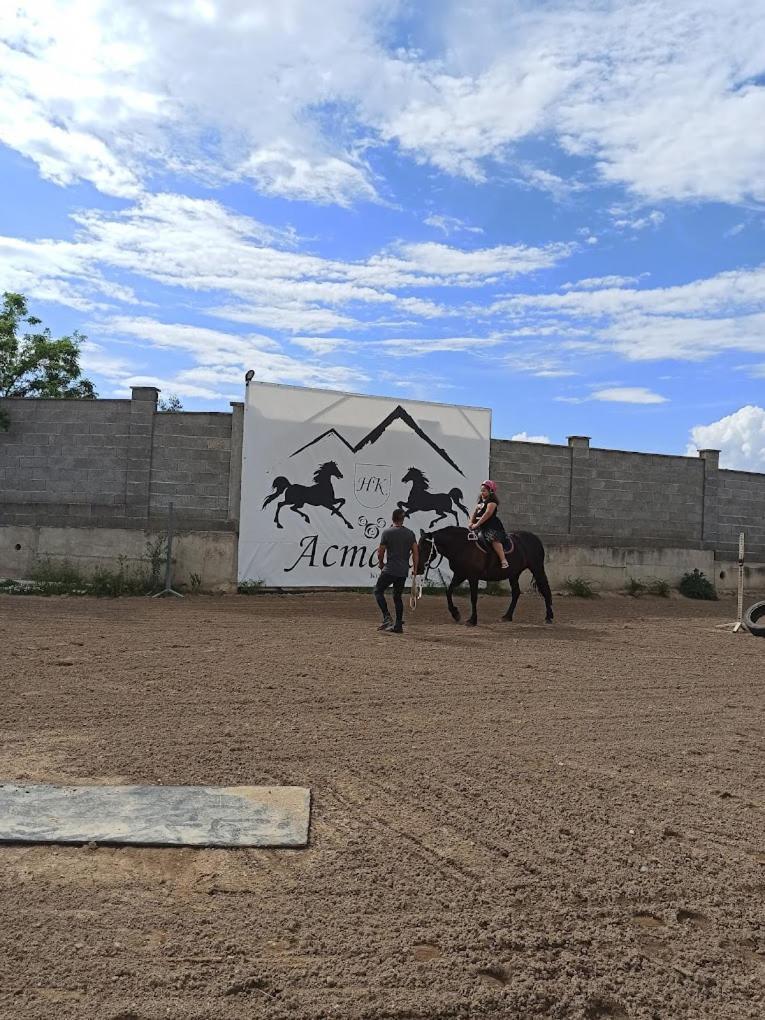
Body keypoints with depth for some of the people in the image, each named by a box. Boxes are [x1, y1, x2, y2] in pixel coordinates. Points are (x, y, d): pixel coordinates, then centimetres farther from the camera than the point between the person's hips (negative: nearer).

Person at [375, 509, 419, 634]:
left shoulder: (387, 533, -5)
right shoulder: (410, 533, 6)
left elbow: (380, 553, -3)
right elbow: (415, 552, 4)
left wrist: (381, 564, 16)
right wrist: (415, 569, 11)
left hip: (389, 570, -4)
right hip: (403, 571, 5)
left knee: (378, 591, 9)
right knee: (397, 596, 12)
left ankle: (386, 617, -8)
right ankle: (398, 626, 10)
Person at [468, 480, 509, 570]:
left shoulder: (492, 501, -7)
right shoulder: (480, 501, 22)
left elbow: (488, 513, -19)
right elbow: (474, 513, 20)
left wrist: (477, 524, -22)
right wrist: (471, 522, 0)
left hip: (492, 526, -9)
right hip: (481, 526, 9)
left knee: (494, 539, -29)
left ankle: (503, 561, -32)